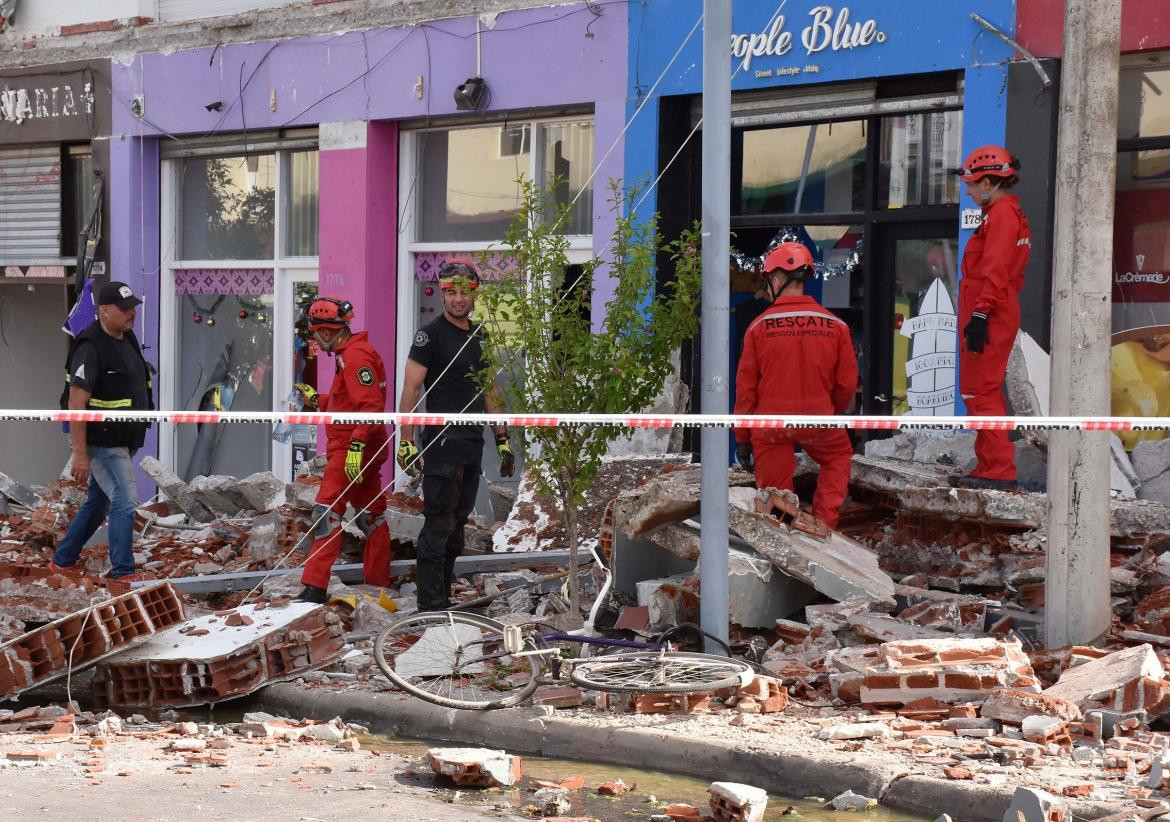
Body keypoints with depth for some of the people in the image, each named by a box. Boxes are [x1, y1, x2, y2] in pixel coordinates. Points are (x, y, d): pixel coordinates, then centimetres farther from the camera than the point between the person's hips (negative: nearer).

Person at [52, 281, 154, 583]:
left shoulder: (128, 339, 8)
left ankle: (62, 561, 29)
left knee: (96, 504, 17)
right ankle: (123, 573, -2)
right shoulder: (90, 348, -21)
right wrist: (80, 455, -25)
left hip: (122, 441, 9)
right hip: (101, 443, -9)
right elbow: (76, 404, -23)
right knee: (125, 502, -10)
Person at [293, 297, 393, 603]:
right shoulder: (349, 354, 17)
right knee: (370, 515, 14)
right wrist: (316, 400, 29)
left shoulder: (354, 356, -16)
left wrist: (356, 445, -29)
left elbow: (370, 406, -24)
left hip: (351, 450, -11)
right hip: (361, 451, 11)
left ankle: (314, 586, -15)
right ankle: (378, 583, 22)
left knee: (327, 512, -12)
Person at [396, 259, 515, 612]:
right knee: (439, 524, -7)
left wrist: (502, 440, 18)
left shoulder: (479, 336, 15)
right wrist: (406, 442, -18)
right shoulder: (431, 334, -7)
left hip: (473, 442, 7)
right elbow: (410, 389, -11)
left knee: (457, 523, 12)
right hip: (442, 441, -7)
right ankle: (430, 606, -3)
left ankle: (444, 599, 20)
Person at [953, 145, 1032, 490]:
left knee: (981, 392, -10)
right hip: (1002, 314, 11)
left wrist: (980, 314, -24)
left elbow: (995, 272, -21)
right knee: (984, 391, 15)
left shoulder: (1001, 214, -12)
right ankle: (989, 467, 20)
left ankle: (999, 470, -10)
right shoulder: (1012, 213, 20)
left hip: (988, 317, -11)